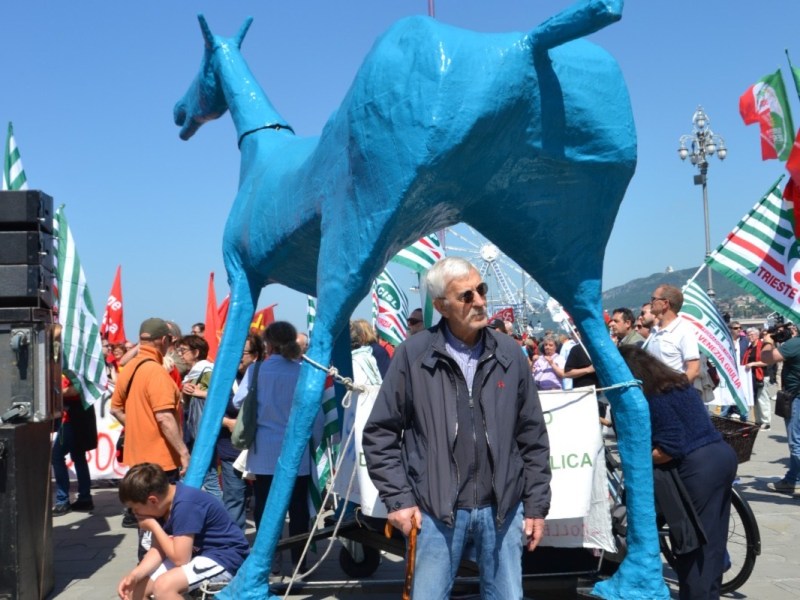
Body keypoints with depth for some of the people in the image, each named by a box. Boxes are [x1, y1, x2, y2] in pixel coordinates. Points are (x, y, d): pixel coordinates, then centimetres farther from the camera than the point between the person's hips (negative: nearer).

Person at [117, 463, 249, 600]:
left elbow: (180, 559, -26)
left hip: (225, 557, -9)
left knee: (163, 586, -29)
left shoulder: (185, 504, -28)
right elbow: (159, 549, 0)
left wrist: (153, 526, -15)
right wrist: (135, 575, -17)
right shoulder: (163, 502, -1)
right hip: (197, 553, 9)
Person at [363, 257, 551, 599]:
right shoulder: (413, 355, -4)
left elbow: (533, 437, 8)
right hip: (436, 510, -2)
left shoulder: (509, 354, 4)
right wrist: (398, 499, -6)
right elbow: (380, 434, 0)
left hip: (502, 509, 3)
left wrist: (536, 504, 6)